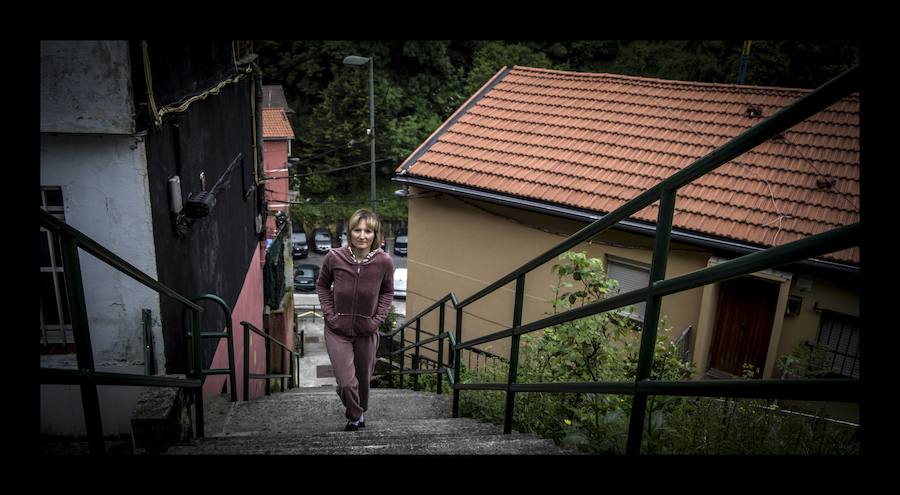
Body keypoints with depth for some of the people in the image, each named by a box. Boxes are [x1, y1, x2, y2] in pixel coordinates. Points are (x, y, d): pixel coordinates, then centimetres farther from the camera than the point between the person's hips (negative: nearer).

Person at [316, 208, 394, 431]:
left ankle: (360, 412, 51)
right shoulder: (334, 257, -17)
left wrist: (378, 319, -6)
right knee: (347, 383, -7)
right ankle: (355, 417, 25)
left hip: (366, 331, 2)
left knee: (363, 380, 19)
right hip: (337, 331, -1)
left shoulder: (384, 262, -16)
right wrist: (329, 314, -6)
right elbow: (322, 286, 2)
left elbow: (387, 292, 3)